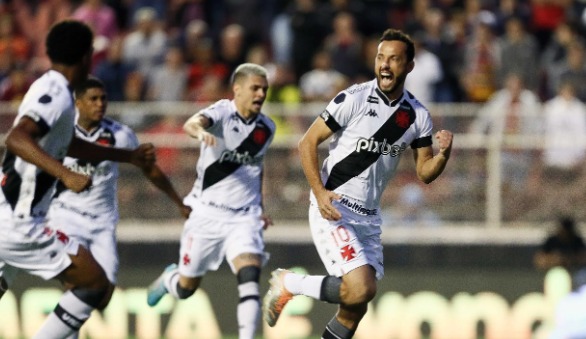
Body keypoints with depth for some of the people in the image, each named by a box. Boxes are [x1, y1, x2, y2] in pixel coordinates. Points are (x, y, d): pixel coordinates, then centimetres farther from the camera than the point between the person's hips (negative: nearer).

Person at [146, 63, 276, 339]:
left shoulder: (266, 129, 6)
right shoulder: (223, 112, -12)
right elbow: (191, 123, -35)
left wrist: (260, 208, 23)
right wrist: (200, 131, -58)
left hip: (245, 218, 3)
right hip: (208, 213, -3)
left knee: (249, 278, -21)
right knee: (187, 287, 12)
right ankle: (169, 279, 48)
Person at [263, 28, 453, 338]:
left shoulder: (418, 116, 4)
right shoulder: (354, 99, -12)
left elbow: (424, 173, 11)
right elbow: (308, 142, -8)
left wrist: (443, 153, -11)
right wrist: (319, 193, -20)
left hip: (369, 217, 6)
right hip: (333, 208, -6)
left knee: (356, 307, 6)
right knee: (361, 289, -21)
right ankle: (288, 284, 0)